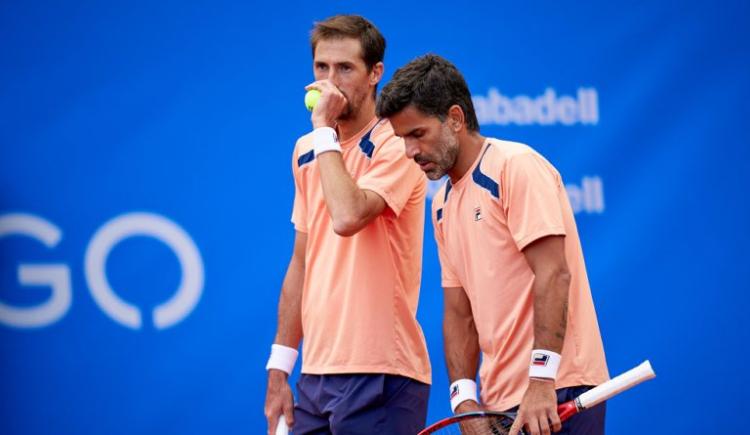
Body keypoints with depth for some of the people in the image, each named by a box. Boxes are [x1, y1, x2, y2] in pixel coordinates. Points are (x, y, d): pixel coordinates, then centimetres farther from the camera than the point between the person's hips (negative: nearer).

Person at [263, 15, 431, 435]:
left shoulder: (396, 145, -8)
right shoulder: (307, 151, 13)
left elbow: (348, 217, -26)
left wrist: (325, 129, -15)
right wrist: (280, 367, 14)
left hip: (378, 374, -7)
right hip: (316, 374, 7)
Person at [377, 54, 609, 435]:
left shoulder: (517, 166, -8)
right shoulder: (444, 204, 17)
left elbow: (553, 274, -16)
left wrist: (541, 380, -22)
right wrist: (463, 396, 2)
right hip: (498, 404, 8)